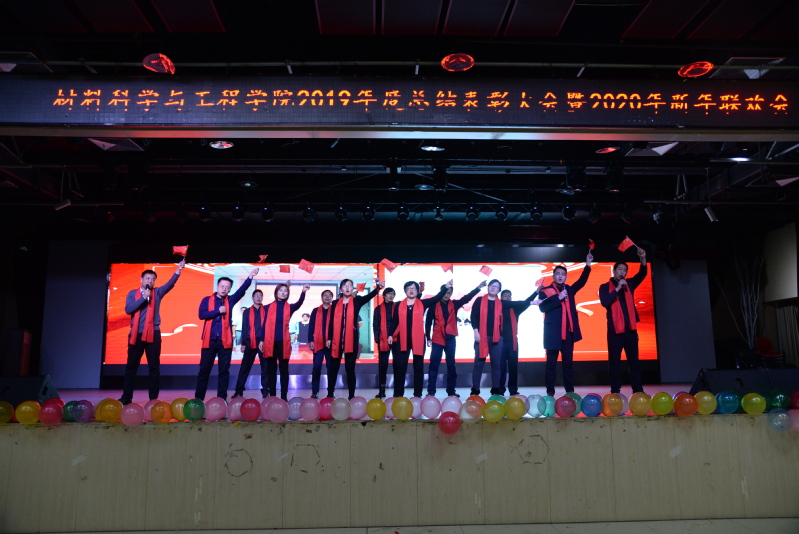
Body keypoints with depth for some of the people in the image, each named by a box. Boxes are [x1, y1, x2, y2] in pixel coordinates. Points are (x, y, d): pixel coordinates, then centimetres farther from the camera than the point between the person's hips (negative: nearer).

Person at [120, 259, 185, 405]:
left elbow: (170, 284, -8)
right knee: (131, 366, 5)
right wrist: (143, 298, -12)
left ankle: (153, 398, 5)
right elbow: (128, 309, -6)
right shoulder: (133, 293, 8)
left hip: (153, 333, 0)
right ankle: (126, 397, 11)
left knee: (154, 367, 1)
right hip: (136, 333, 0)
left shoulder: (157, 293, 8)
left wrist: (178, 271, -23)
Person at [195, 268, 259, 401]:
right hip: (210, 340, -1)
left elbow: (242, 290, -6)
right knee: (204, 369, 3)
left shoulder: (230, 300, 10)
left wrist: (250, 277, -20)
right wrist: (218, 311, -13)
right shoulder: (207, 300, 6)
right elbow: (201, 314, -9)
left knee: (224, 370, 4)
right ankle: (198, 398, 10)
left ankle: (222, 398, 9)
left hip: (225, 340, 2)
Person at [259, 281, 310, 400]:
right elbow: (265, 324, 7)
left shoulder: (290, 307, 7)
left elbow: (299, 303, -15)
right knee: (271, 369, 5)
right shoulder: (269, 307, 8)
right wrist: (262, 340, 1)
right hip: (270, 342, 0)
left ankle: (284, 397, 7)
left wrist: (303, 292, -33)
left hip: (284, 342, 0)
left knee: (284, 369, 3)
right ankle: (272, 396, 11)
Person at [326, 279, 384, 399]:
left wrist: (378, 287, -36)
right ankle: (330, 394, 16)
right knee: (333, 368, 7)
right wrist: (329, 338, 5)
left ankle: (351, 396, 10)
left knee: (350, 368, 3)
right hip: (336, 340, 2)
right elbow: (332, 322, 10)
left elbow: (369, 296, -17)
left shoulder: (357, 301, 2)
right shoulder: (335, 303, 9)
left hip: (352, 340, -2)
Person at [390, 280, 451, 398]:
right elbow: (396, 321, 8)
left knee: (418, 367, 5)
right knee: (400, 366, 0)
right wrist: (391, 335, 1)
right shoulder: (399, 305, 7)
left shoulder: (422, 303, 5)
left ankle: (417, 394, 11)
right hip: (403, 339, 0)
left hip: (418, 339, 0)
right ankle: (398, 393, 7)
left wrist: (445, 287, -15)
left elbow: (437, 297, -3)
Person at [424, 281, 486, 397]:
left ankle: (451, 391, 14)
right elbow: (428, 322, 2)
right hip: (437, 338, -2)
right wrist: (428, 337, -2)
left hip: (450, 338, 3)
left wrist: (478, 287, -17)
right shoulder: (434, 305, 1)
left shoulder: (454, 304, 7)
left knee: (451, 364, 7)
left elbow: (467, 298, -5)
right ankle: (431, 391, 1)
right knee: (434, 364, -2)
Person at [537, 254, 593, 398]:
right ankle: (550, 392, 5)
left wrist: (588, 265, 7)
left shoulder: (568, 289, 15)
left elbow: (581, 282, 18)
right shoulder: (545, 291, -2)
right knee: (551, 364, 1)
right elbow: (542, 308, -14)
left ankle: (570, 391, 12)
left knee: (568, 363, 8)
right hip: (553, 332, -4)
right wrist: (559, 298, -17)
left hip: (568, 332, 5)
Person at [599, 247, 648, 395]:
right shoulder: (605, 287, 3)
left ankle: (638, 390, 8)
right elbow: (605, 302, -13)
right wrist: (617, 289, -17)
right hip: (615, 328, -3)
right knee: (614, 360, -1)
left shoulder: (629, 284, 13)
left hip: (630, 327, 3)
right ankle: (615, 390, 4)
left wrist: (642, 258, -16)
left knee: (634, 359, 5)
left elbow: (642, 274, 0)